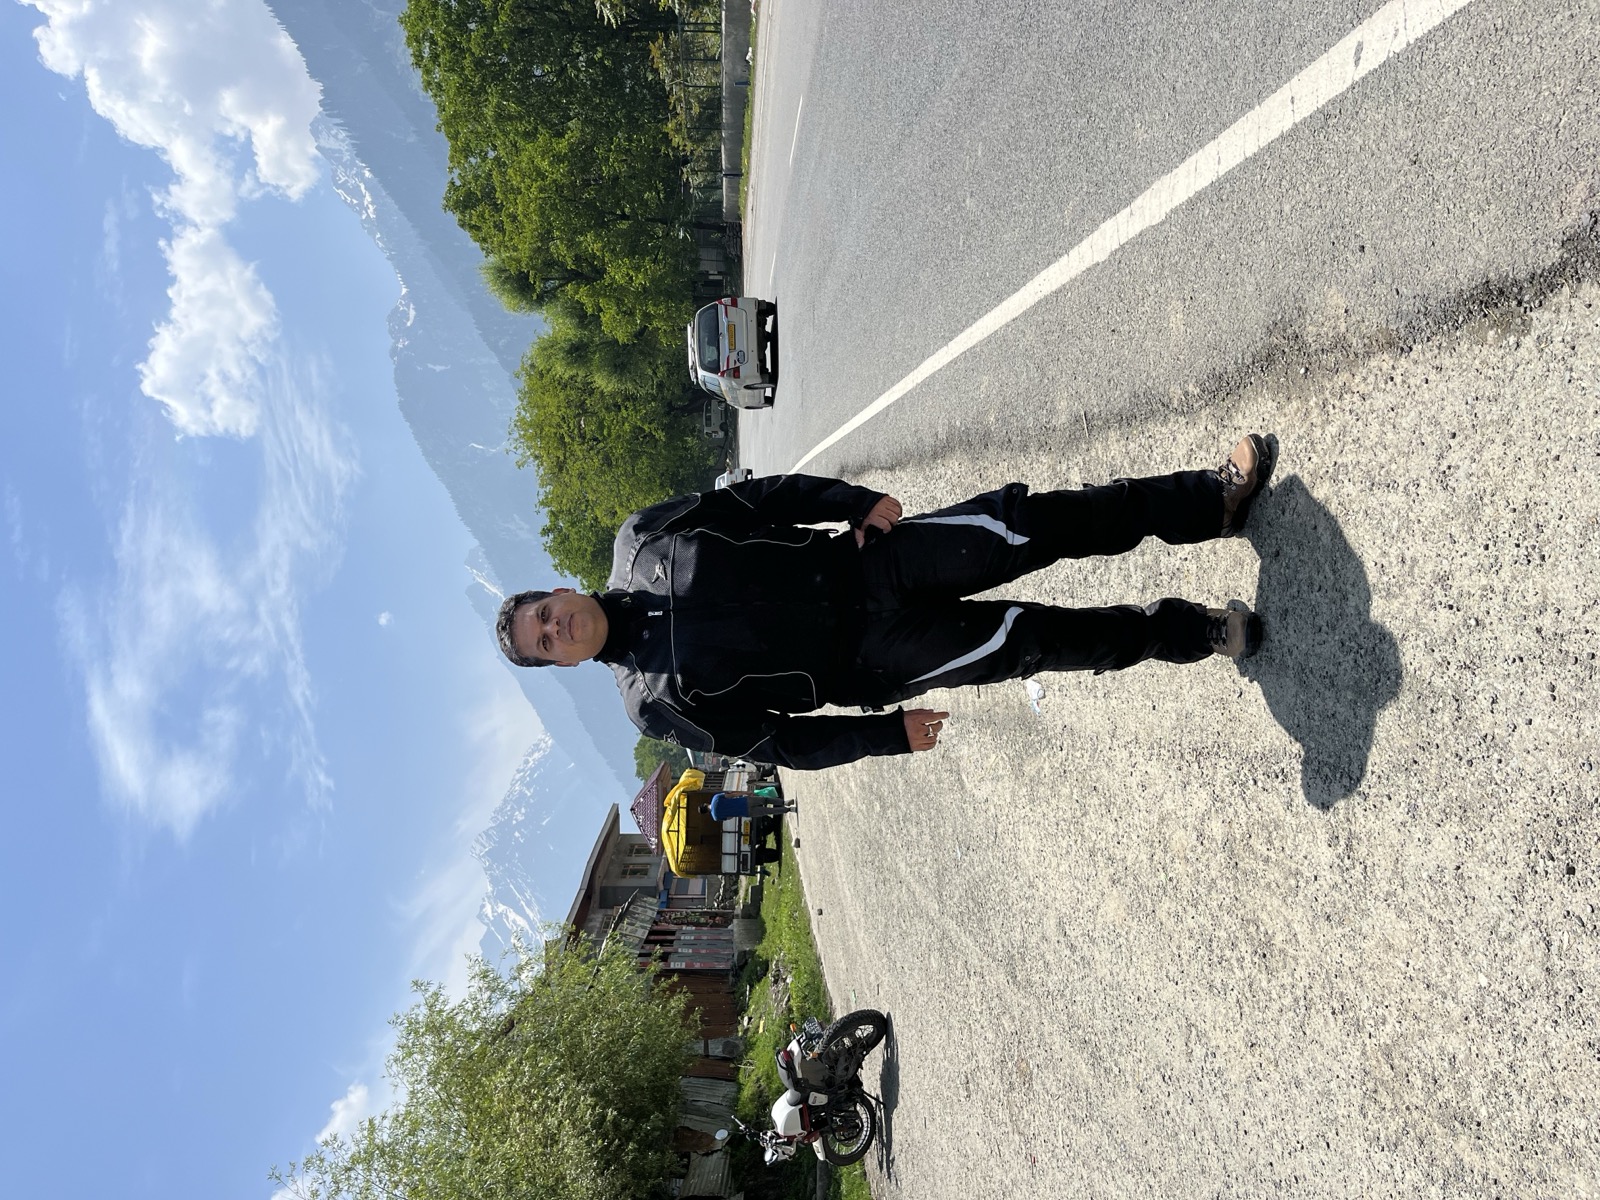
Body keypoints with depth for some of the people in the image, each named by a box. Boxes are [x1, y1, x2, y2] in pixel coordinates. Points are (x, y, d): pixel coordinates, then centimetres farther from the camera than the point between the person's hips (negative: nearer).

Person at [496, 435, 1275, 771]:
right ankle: (1192, 632, 8)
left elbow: (765, 496, 5)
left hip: (862, 560, 3)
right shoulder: (659, 702, -6)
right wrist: (890, 733, -8)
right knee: (1025, 640, -15)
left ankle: (1212, 500, 1)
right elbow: (780, 740, -4)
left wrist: (858, 502, -8)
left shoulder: (641, 543, 2)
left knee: (1021, 525, -12)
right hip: (865, 659, -3)